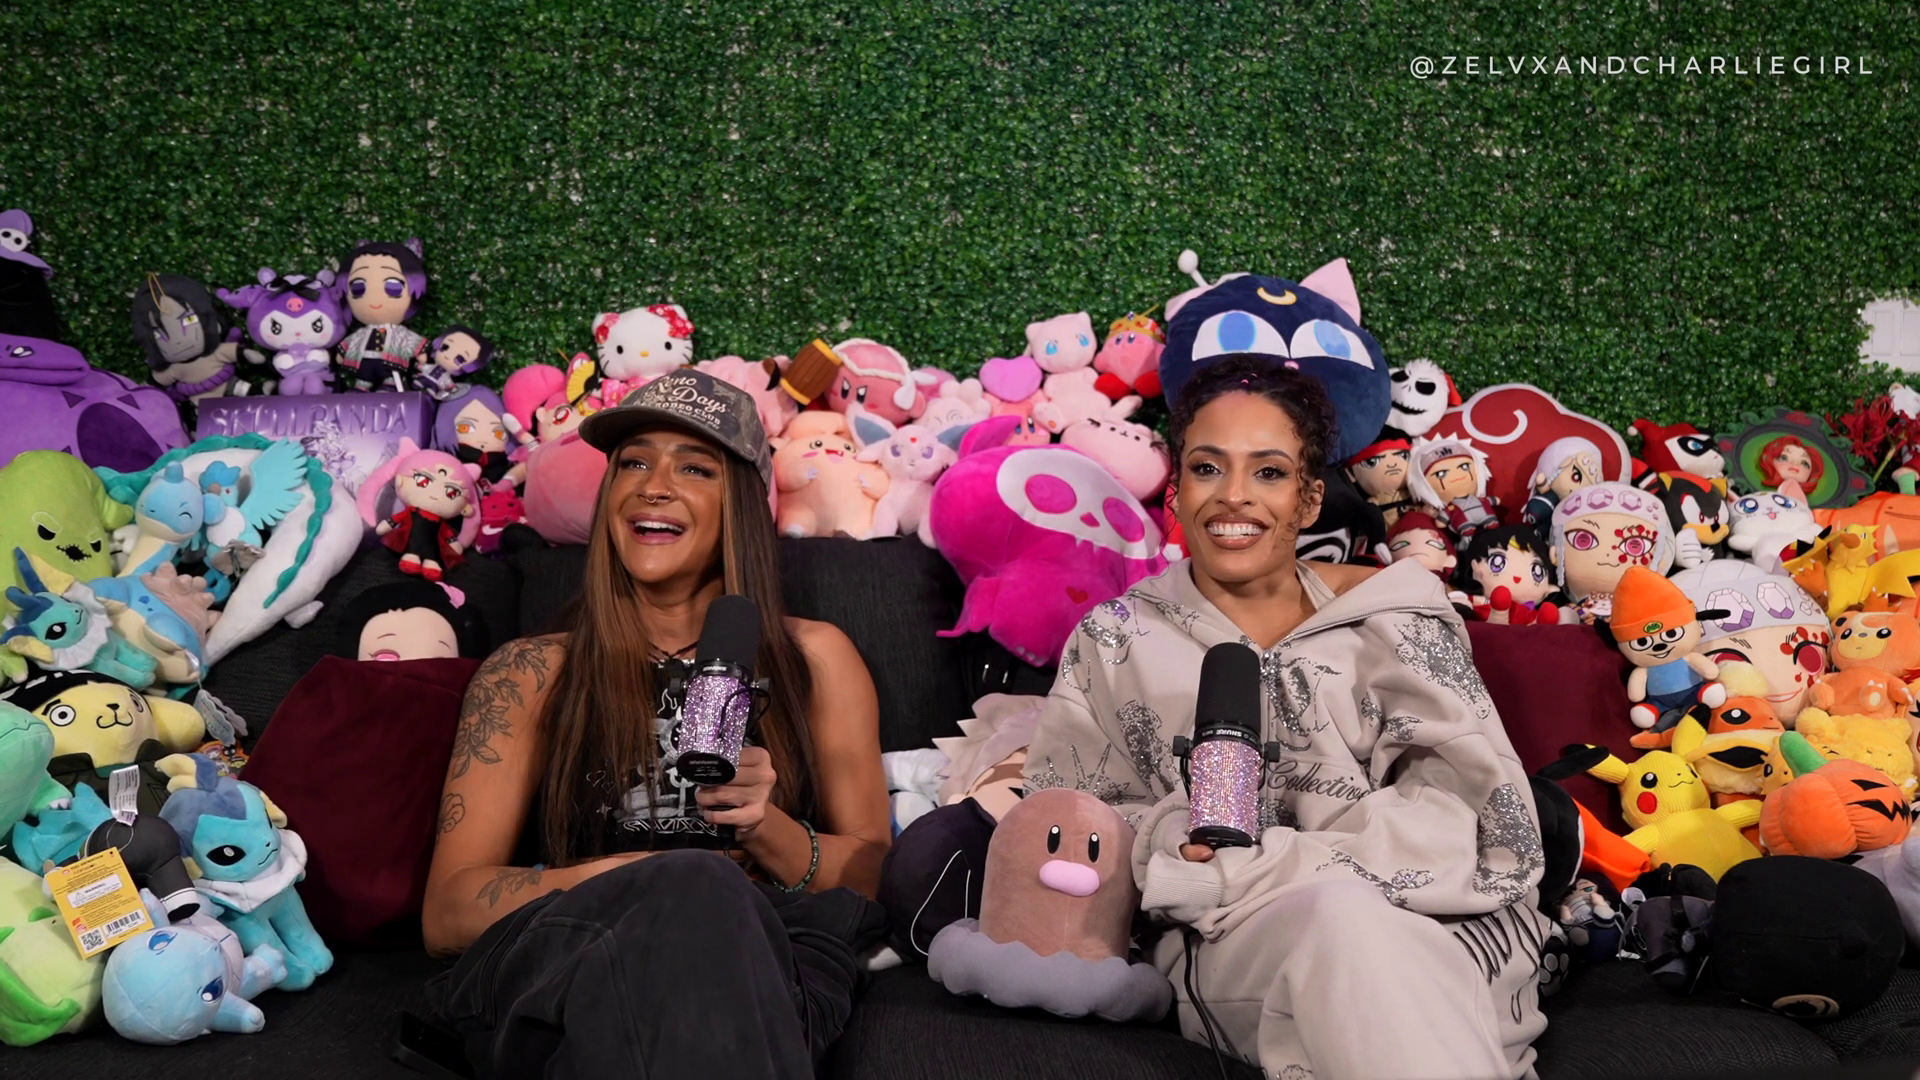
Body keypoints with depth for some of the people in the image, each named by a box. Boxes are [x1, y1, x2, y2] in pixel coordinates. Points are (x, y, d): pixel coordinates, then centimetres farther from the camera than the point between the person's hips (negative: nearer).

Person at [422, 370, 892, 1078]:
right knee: (695, 886, -36)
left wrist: (766, 828, -8)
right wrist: (627, 876, -12)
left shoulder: (813, 659, 19)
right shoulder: (529, 674, 16)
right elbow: (447, 913, 7)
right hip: (561, 967, -1)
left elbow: (873, 879, 15)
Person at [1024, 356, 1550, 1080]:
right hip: (1229, 951, 0)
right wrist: (1172, 839, -17)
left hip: (1434, 932, 0)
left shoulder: (1387, 616, 11)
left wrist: (1236, 867, -12)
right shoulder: (1113, 644, 15)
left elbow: (1483, 815, -2)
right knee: (1340, 914, -35)